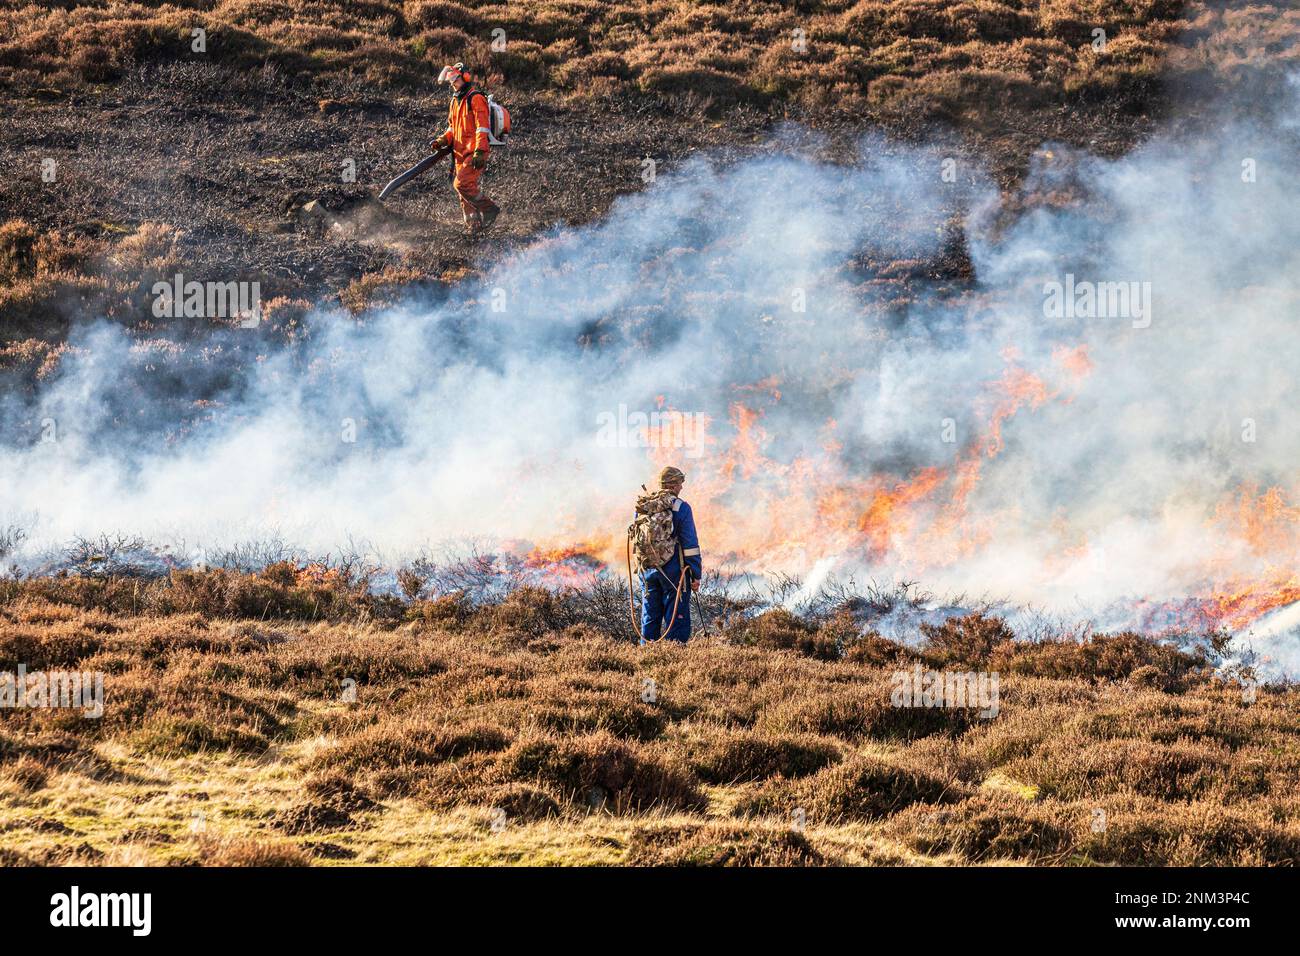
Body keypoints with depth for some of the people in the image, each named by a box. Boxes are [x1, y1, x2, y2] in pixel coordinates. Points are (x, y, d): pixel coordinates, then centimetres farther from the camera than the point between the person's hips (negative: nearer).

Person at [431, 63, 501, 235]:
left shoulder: (476, 98, -9)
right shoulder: (456, 101, 19)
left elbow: (482, 127, -16)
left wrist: (480, 152, -24)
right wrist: (442, 141, 7)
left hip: (475, 153, -9)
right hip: (461, 153, 9)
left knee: (462, 184, -20)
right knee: (467, 191, 6)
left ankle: (489, 209, -8)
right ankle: (473, 226, 11)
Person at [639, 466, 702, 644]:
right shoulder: (681, 508, -9)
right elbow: (690, 544, -10)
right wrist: (696, 575, -5)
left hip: (648, 570, 5)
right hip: (673, 569, -5)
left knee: (650, 618, 11)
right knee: (677, 619, 0)